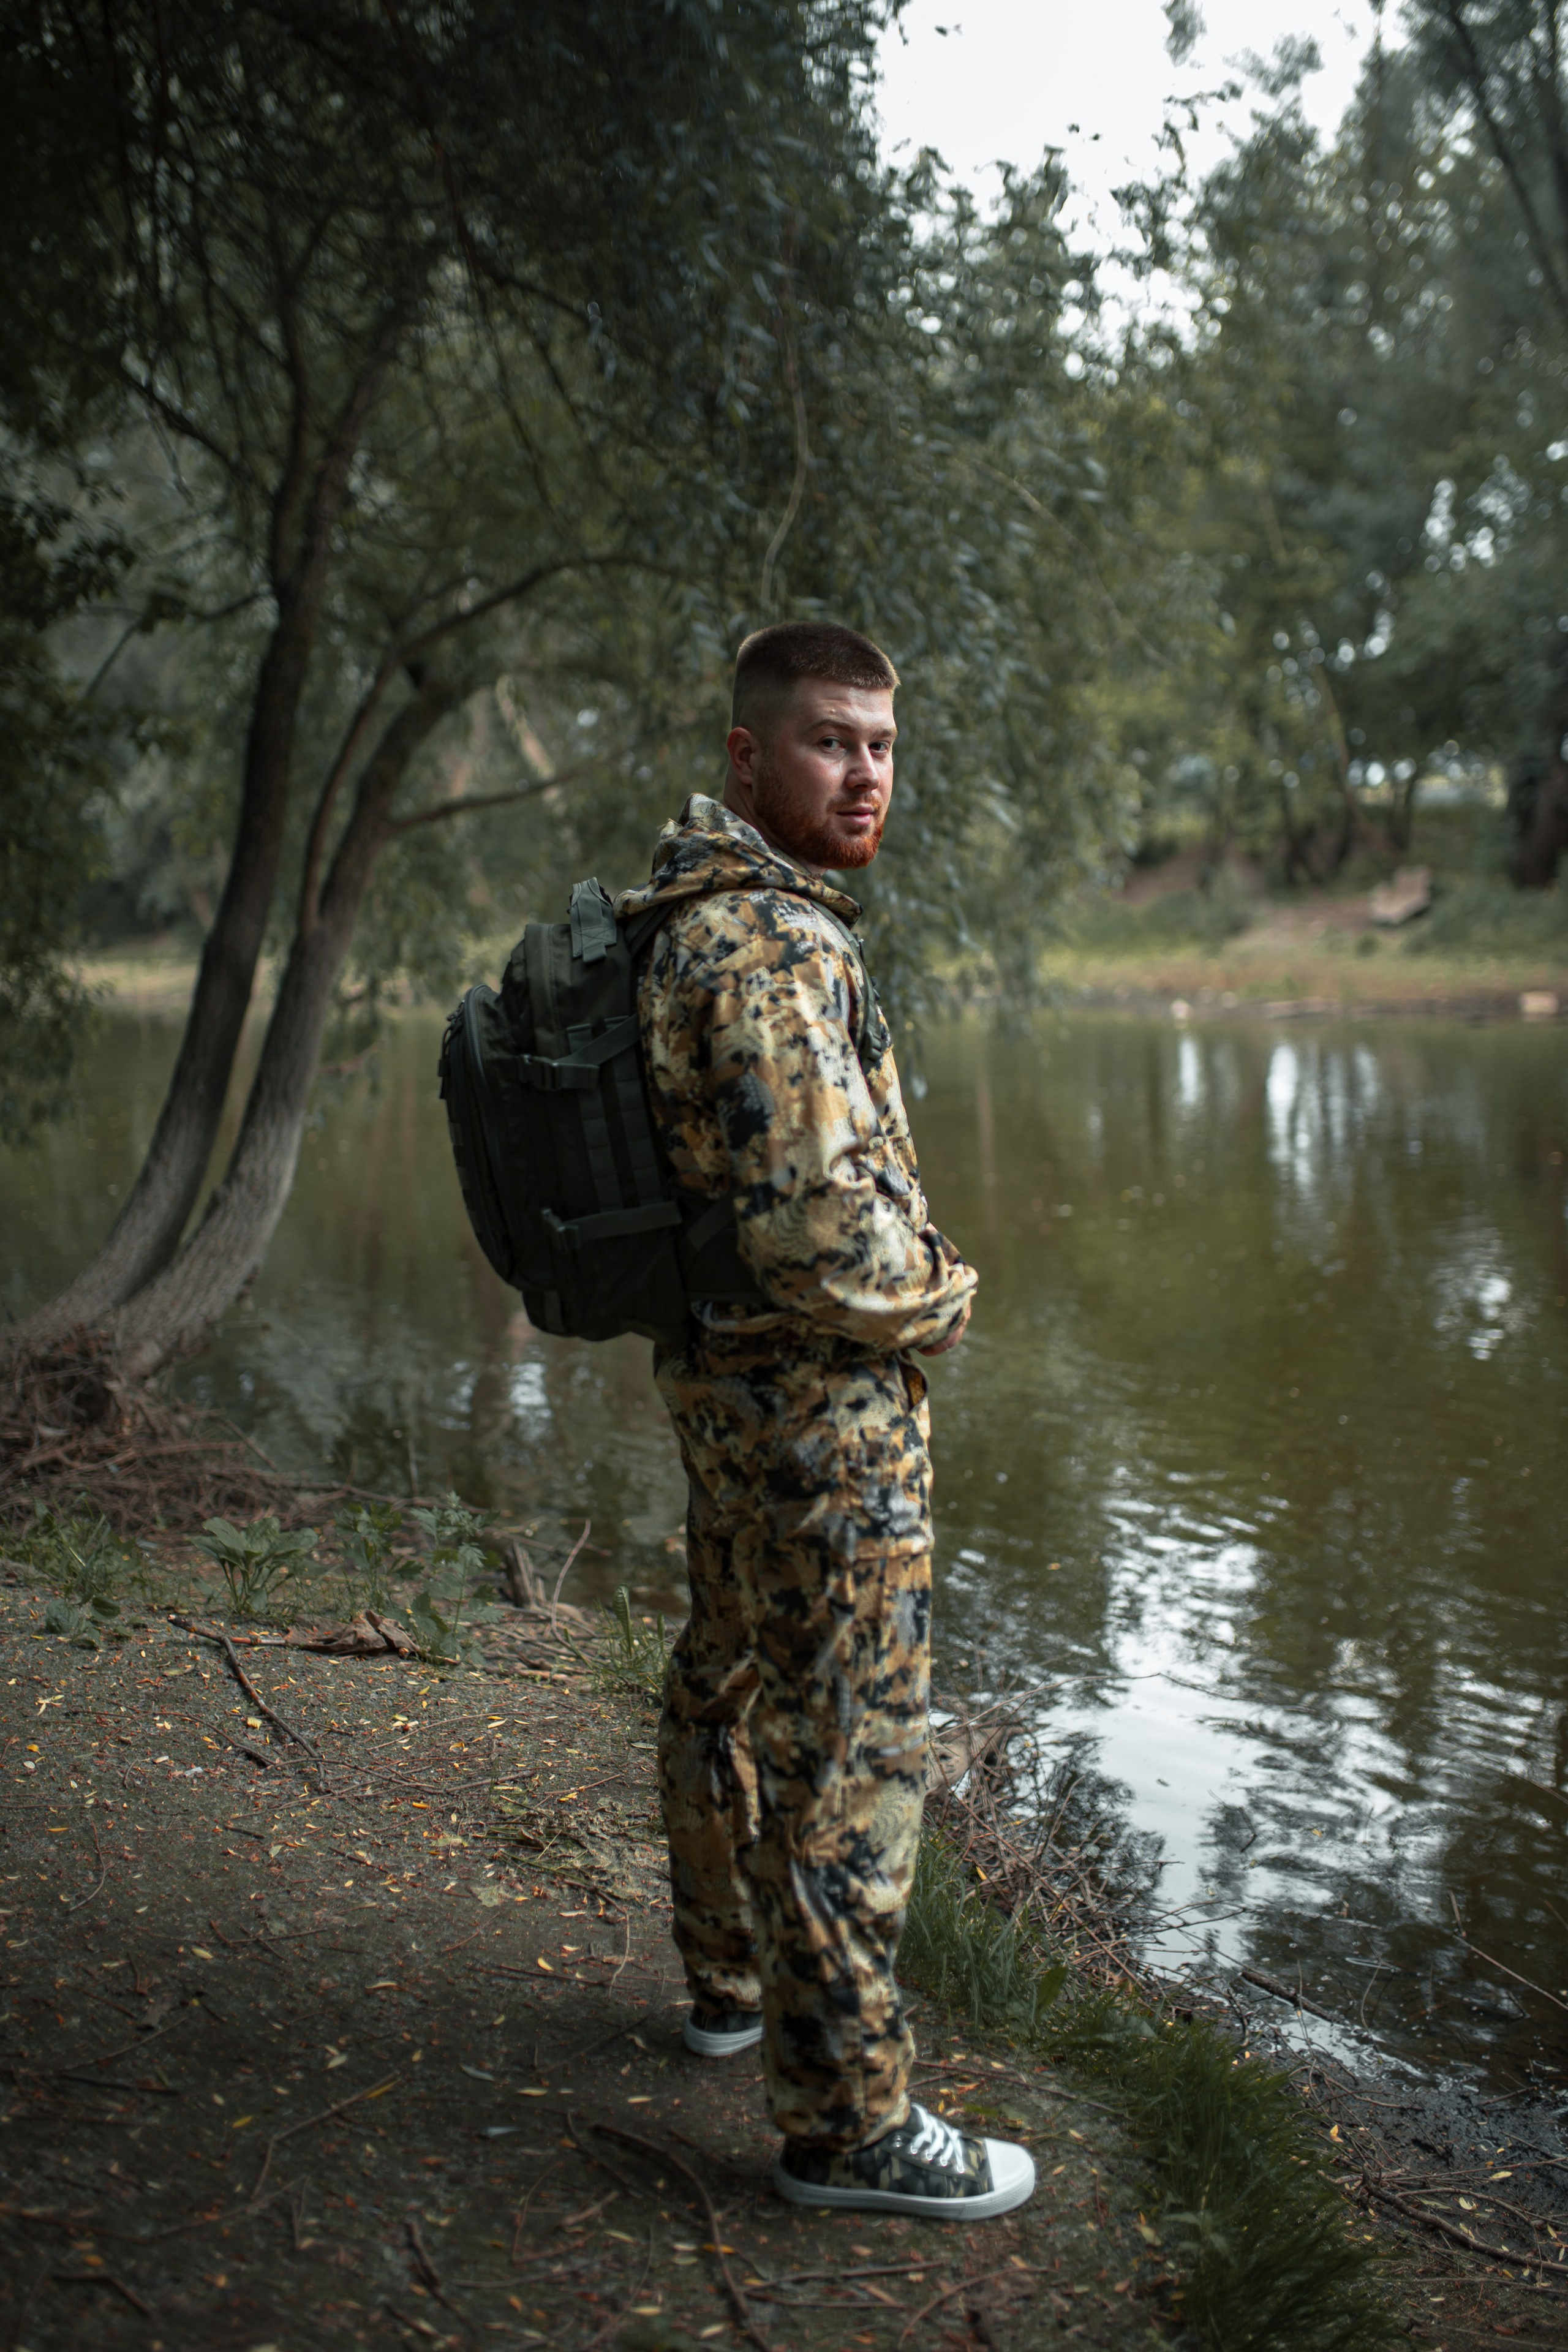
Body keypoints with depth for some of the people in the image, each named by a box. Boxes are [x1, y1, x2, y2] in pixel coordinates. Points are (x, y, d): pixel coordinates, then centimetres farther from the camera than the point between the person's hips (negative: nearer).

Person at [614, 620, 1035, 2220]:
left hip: (725, 1371, 11)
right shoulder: (772, 951, -24)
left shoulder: (699, 916, 8)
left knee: (731, 1681, 23)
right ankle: (845, 2120, 9)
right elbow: (819, 1228, -30)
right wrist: (938, 1302, -11)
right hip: (824, 1398, -11)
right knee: (848, 1745, -2)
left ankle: (733, 1980, 42)